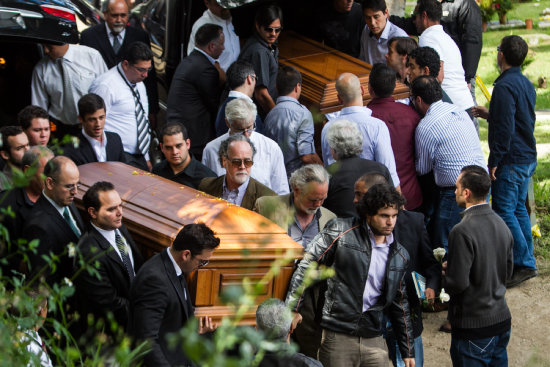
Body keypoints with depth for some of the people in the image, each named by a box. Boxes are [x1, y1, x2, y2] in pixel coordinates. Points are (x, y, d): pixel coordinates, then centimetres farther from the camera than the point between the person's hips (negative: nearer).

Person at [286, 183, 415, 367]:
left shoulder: (399, 255, 12)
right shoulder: (340, 232, -2)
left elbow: (399, 304, 19)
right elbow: (306, 266, -2)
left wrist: (408, 351, 19)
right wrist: (292, 308, -10)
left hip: (373, 341, 4)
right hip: (337, 338, -4)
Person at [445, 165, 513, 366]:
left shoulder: (462, 232, -23)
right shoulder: (501, 223, 3)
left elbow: (457, 283, -22)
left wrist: (444, 279, -2)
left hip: (474, 328, -7)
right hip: (502, 320, 7)